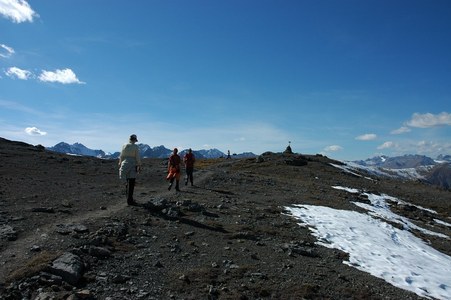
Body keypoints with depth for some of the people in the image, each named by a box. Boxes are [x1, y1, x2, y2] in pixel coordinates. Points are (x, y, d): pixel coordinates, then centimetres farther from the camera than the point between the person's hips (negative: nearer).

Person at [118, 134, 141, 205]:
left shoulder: (124, 146, 6)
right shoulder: (135, 147, -8)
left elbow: (121, 156, 10)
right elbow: (138, 157, -8)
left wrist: (120, 164, 20)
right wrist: (139, 166, 0)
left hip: (125, 165, 6)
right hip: (132, 166, -5)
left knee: (127, 182, 16)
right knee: (131, 184, -2)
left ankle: (129, 198, 23)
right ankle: (129, 200, 0)